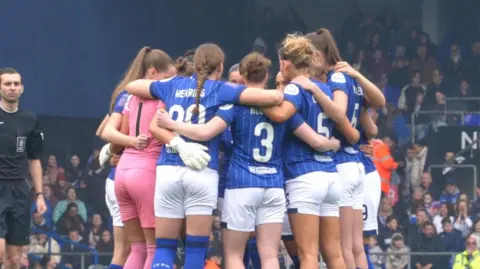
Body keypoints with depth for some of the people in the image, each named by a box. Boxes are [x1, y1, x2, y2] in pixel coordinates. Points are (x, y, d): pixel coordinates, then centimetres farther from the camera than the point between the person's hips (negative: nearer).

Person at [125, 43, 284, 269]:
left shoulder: (173, 85, 15)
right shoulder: (221, 90, 4)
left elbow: (131, 86, 29)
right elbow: (274, 97, -5)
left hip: (167, 171, 3)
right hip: (202, 172, -3)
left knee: (164, 247, 7)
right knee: (196, 247, 2)